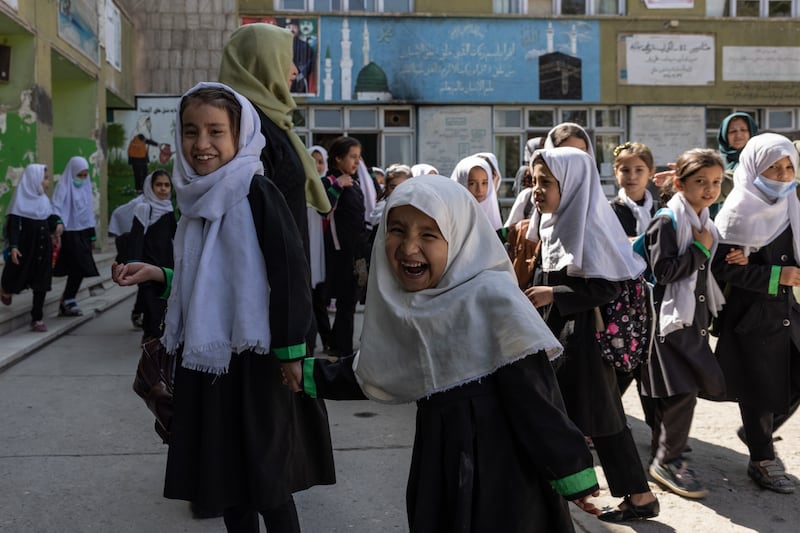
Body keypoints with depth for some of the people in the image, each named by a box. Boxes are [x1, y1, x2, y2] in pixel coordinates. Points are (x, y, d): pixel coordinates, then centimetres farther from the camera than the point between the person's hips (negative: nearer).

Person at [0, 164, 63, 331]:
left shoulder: (44, 200, 8)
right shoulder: (21, 199, -10)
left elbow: (51, 218, 13)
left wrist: (58, 224, -10)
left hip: (43, 249, 5)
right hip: (25, 249, -5)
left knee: (41, 284, 5)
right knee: (19, 280, 5)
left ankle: (37, 318, 14)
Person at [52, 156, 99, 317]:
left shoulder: (86, 187, 13)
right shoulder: (64, 186, -7)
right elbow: (57, 207, -19)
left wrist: (93, 236, 20)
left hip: (83, 233, 6)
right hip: (69, 233, -6)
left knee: (78, 269, 5)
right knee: (79, 268, -9)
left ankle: (67, 302, 15)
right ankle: (68, 302, 4)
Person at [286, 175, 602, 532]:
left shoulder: (492, 297, -17)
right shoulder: (401, 307, 2)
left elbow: (534, 394, -18)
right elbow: (370, 371, 17)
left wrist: (571, 474, -15)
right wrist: (311, 375, 19)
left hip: (503, 473, -6)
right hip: (437, 468, 6)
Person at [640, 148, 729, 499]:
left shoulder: (705, 222, 12)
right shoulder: (666, 222, -14)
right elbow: (662, 271, -22)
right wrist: (699, 248, -17)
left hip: (695, 318, 8)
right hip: (668, 319, -8)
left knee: (671, 395, 13)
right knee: (681, 391, -8)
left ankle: (664, 455, 24)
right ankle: (667, 461, 5)